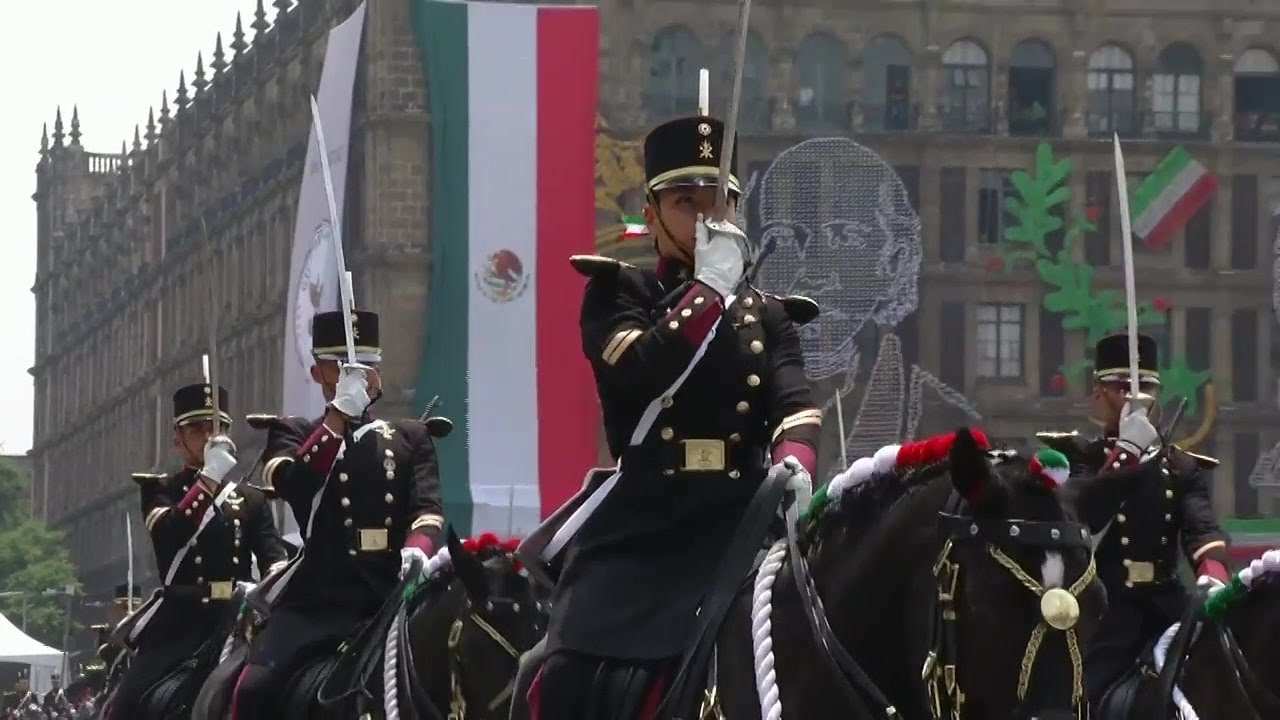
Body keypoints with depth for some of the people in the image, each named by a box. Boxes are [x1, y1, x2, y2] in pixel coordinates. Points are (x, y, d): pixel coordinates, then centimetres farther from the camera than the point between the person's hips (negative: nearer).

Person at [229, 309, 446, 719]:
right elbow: (292, 483, -8)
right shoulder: (293, 435, 15)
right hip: (320, 597, -2)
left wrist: (417, 550, -20)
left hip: (395, 595, 2)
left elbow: (427, 507, 4)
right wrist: (340, 412, -16)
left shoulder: (411, 438, 20)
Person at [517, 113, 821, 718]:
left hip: (739, 521, 2)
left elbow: (795, 405, -2)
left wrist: (793, 468, -24)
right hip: (644, 522, -2)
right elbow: (642, 370, -14)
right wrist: (710, 286, -12)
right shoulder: (618, 295, 7)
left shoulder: (766, 315, 15)